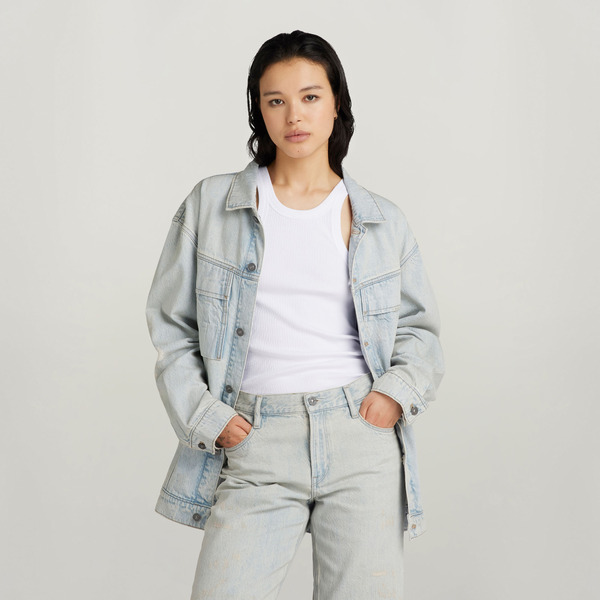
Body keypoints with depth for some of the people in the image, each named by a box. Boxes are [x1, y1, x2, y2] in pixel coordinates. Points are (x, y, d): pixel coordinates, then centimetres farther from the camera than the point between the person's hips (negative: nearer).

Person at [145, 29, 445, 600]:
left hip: (361, 431, 1)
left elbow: (419, 325, 18)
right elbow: (171, 324, 9)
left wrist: (399, 390, -1)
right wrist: (203, 416, -1)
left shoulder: (381, 220, 9)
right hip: (256, 444, -1)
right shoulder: (210, 205, 6)